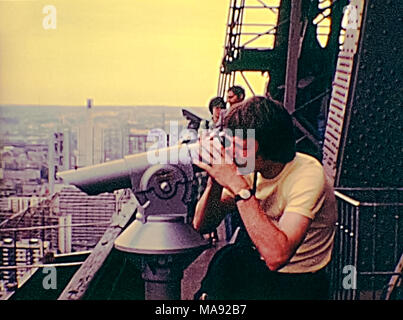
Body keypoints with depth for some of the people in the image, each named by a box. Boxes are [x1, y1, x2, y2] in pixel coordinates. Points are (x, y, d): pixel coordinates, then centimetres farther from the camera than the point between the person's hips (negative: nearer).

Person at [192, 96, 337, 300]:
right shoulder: (250, 169, -5)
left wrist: (240, 187, -33)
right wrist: (215, 181, -19)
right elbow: (201, 225, -2)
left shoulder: (307, 175, -22)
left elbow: (276, 255, -34)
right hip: (260, 266, 5)